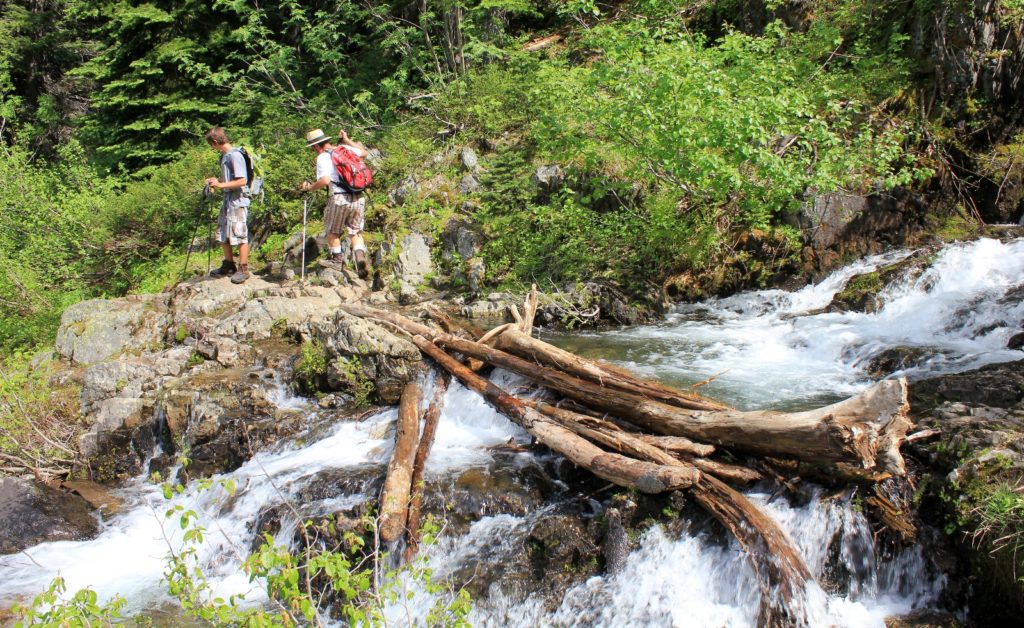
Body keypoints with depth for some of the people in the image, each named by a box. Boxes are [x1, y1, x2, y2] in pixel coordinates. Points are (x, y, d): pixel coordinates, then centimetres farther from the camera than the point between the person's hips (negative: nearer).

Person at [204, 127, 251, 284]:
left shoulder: (235, 155, -16)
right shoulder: (224, 156, 12)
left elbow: (241, 181, -20)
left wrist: (221, 185, -19)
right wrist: (216, 181, 8)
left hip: (238, 201, -10)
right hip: (227, 200, 10)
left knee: (239, 235, -4)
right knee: (223, 234, 14)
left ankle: (243, 269, 2)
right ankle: (229, 265, 26)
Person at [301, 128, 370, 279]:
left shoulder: (323, 157, -6)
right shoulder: (345, 149, 12)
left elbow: (325, 181, -19)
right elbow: (364, 152, 31)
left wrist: (309, 187, -3)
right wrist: (347, 140, 39)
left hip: (339, 199, -5)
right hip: (358, 199, 5)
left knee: (332, 231, 18)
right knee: (355, 232, 15)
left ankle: (337, 259, 25)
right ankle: (360, 255, -8)